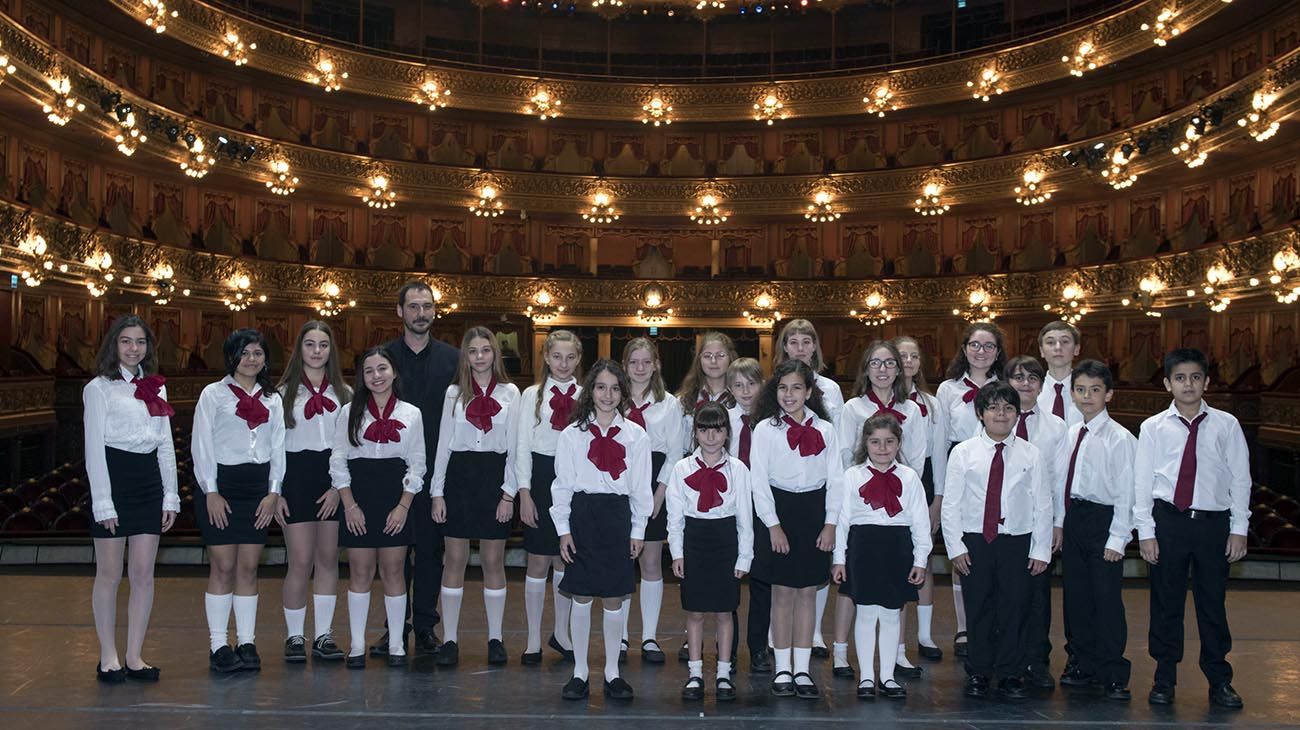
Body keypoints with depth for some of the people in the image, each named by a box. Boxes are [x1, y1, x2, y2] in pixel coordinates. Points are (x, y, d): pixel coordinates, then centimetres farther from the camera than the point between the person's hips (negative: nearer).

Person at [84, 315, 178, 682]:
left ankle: (135, 656, 11)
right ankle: (108, 658, 11)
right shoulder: (99, 388, -1)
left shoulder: (156, 387, 14)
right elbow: (94, 448, -6)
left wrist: (170, 496, 9)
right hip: (114, 479, -5)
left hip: (149, 482, 5)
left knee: (143, 574, 4)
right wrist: (103, 502, -12)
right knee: (110, 573, 2)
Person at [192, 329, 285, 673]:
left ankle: (247, 644, 9)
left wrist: (273, 491, 1)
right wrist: (211, 492, -10)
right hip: (221, 485, -3)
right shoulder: (213, 394, 2)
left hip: (257, 487, 3)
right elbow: (200, 444, -3)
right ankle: (218, 647, 3)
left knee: (249, 568, 4)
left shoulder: (272, 399, 12)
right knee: (223, 568, -3)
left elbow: (278, 447, 10)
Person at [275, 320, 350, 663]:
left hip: (334, 480, 2)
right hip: (296, 477, -2)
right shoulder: (284, 393, 6)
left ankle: (324, 636, 12)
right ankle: (295, 637, 7)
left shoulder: (343, 393, 10)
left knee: (328, 559, 5)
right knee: (300, 562, -4)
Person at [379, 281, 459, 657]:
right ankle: (395, 627, 15)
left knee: (431, 551, 5)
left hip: (436, 467, 0)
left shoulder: (452, 358, 5)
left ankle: (425, 628, 14)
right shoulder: (383, 355, 5)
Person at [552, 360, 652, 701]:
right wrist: (564, 529, -1)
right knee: (581, 598, 5)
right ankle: (579, 673, 16)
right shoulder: (573, 433, 2)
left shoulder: (635, 436, 4)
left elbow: (641, 487, 6)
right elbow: (562, 483, 3)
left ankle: (612, 673, 18)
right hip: (582, 515, 0)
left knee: (614, 599, 6)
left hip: (618, 516, 0)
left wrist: (637, 531, 4)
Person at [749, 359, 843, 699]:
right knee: (783, 593, 2)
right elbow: (759, 480, -4)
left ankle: (802, 669, 13)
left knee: (808, 593, 6)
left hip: (814, 513, 2)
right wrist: (773, 525, -9)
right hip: (779, 511, -2)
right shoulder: (766, 429, -2)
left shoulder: (824, 430, 4)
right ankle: (782, 669, 12)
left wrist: (830, 523, -2)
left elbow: (835, 479, 5)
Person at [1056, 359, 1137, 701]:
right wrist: (1060, 524, 8)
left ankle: (1112, 676, 8)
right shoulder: (1070, 435, 9)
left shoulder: (1120, 438, -10)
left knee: (1107, 599, -3)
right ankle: (1084, 664, 27)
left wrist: (1117, 538, -14)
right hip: (1073, 519, 7)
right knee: (1076, 596, 13)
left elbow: (1126, 492, -12)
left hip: (1104, 520, -6)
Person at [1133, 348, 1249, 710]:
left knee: (1212, 602, 8)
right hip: (1168, 520, 0)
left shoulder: (1226, 425, 3)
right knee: (1166, 602, 6)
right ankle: (1164, 679, 18)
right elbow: (1142, 482, 2)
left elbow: (1240, 478, 4)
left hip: (1213, 521, 0)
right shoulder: (1153, 427, 2)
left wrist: (1239, 529, 0)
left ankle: (1220, 682, 21)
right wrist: (1146, 531, -3)